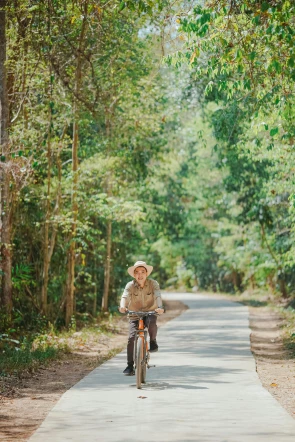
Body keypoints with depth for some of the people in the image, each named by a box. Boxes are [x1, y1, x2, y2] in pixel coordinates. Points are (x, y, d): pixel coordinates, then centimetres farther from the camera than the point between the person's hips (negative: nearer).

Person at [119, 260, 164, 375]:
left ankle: (153, 341, -6)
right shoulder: (130, 285, -7)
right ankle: (130, 366, -6)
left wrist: (160, 307, -44)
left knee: (151, 322, -36)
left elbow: (158, 296, -23)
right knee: (131, 338, -15)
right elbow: (125, 296, -23)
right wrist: (122, 306, -45)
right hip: (134, 315, 1)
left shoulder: (153, 284, -7)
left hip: (150, 313, -1)